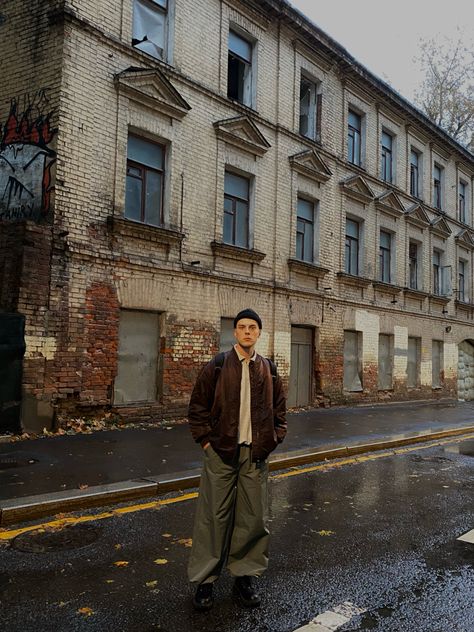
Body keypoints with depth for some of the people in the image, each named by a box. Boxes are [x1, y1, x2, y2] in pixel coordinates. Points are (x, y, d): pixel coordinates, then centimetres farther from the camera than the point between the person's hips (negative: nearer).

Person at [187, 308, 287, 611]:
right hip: (221, 452, -2)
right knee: (213, 516, 3)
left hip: (256, 454, 3)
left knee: (255, 517, 8)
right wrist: (206, 440, -5)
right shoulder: (217, 366, -2)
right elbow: (198, 406, 0)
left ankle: (245, 575, 25)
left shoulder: (269, 370, 7)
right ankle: (205, 579, 17)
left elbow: (279, 410, 13)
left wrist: (273, 440, 3)